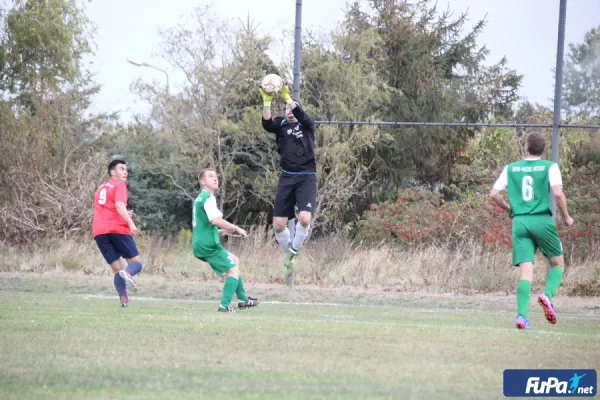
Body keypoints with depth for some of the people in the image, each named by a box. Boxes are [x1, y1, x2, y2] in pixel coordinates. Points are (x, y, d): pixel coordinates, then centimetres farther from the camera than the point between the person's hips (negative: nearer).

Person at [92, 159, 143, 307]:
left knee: (116, 268, 7)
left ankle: (123, 298, -15)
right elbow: (119, 205, -15)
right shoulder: (119, 185, 3)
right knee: (136, 262, 0)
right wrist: (131, 222, -25)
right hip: (117, 229, -6)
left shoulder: (101, 188, 27)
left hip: (99, 232, 6)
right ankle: (128, 273, -36)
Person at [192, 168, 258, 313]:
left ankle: (243, 299, 31)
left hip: (200, 245, 10)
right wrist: (236, 229, -16)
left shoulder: (199, 198, 20)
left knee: (234, 260, 25)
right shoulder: (208, 198, -12)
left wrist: (221, 231, 15)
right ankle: (224, 305, -18)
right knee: (234, 270, -8)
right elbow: (216, 220, -27)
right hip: (209, 244, -10)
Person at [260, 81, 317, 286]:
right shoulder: (281, 125, 8)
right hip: (287, 177, 2)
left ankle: (293, 250, 4)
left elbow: (301, 115, -18)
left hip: (306, 177, -2)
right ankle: (289, 256, 22)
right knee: (278, 224, -2)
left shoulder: (307, 124, 5)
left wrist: (287, 97, -30)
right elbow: (267, 123, -14)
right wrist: (267, 101, -28)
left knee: (305, 218, -22)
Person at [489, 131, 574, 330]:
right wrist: (566, 217, 3)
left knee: (526, 269, -2)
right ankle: (547, 294, -14)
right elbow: (558, 193, -11)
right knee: (558, 263, 15)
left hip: (520, 223, 2)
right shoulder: (550, 167, 1)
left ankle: (522, 315, -18)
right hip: (542, 221, -2)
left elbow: (494, 194, 7)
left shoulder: (510, 169, 11)